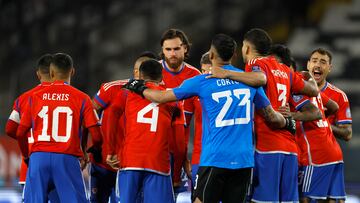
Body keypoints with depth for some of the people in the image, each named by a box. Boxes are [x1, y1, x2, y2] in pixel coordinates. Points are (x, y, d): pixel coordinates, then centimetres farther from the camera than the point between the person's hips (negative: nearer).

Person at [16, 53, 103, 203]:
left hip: (38, 157, 2)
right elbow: (96, 135, -1)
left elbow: (21, 133, 10)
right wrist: (95, 150, 22)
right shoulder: (81, 98, 3)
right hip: (67, 158, -2)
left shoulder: (35, 97, 9)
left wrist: (27, 156, 27)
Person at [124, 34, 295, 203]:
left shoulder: (201, 82, -2)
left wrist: (140, 89, 26)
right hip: (244, 160, 4)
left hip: (215, 159, -4)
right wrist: (287, 124, 36)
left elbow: (163, 97, 7)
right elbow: (272, 117, 14)